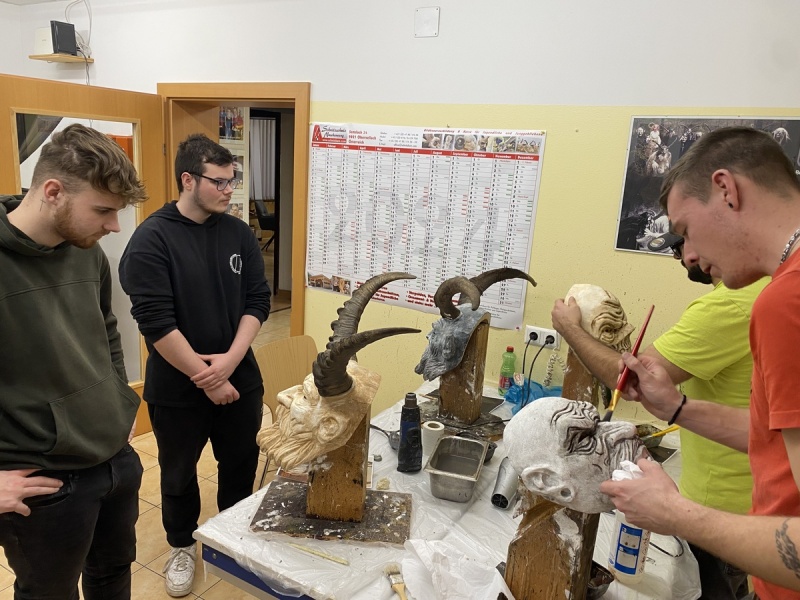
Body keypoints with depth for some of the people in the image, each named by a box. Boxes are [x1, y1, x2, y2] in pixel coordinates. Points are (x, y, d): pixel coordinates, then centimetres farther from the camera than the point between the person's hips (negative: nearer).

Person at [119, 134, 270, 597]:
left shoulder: (240, 233, -1)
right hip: (177, 387, -3)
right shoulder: (152, 239, -14)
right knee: (179, 473, 18)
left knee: (241, 465, 17)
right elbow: (155, 321, -18)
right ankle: (182, 546, 44)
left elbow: (258, 301, -2)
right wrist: (205, 378, -16)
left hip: (240, 378, 3)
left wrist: (230, 360, -15)